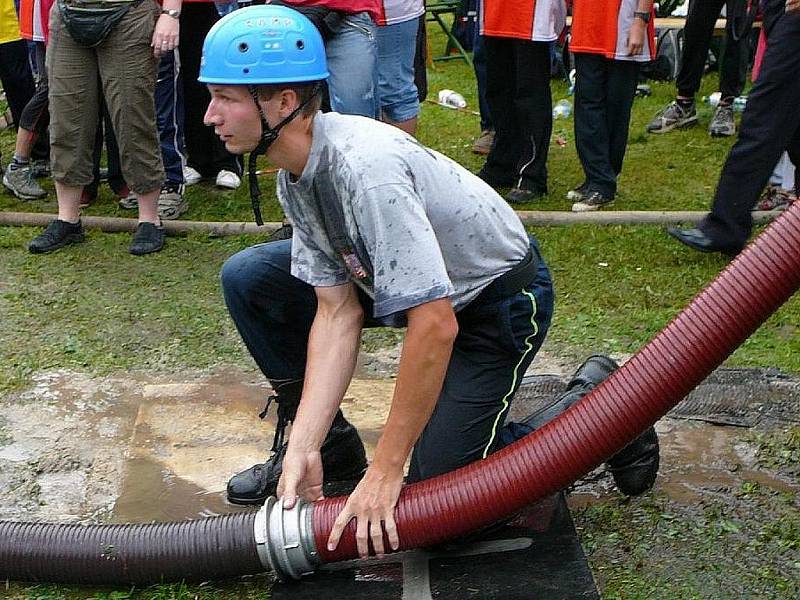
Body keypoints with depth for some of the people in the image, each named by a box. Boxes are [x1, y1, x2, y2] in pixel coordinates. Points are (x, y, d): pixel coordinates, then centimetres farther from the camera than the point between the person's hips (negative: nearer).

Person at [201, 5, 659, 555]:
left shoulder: (366, 169, -36)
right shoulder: (296, 176, -8)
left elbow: (436, 326, -36)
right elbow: (337, 312, -8)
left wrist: (386, 470, -28)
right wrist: (304, 446, -14)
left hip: (500, 300, -8)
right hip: (423, 282, 8)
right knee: (248, 279, -3)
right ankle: (327, 447, 12)